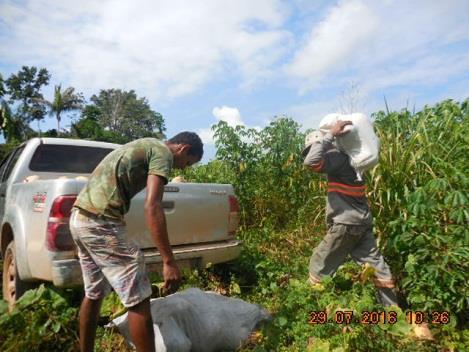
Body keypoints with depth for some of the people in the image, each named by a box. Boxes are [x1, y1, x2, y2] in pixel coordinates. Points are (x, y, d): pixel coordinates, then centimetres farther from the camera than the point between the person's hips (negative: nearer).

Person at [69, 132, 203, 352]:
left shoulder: (143, 146, 23)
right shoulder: (162, 152, -6)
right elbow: (152, 207, -19)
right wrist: (169, 262, -20)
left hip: (80, 217, 10)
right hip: (101, 222, -10)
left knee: (93, 295, 22)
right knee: (138, 300, -3)